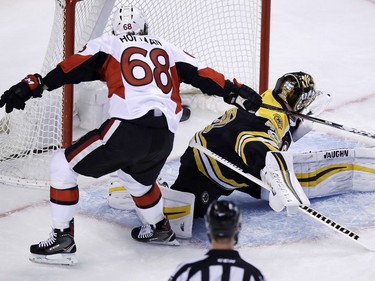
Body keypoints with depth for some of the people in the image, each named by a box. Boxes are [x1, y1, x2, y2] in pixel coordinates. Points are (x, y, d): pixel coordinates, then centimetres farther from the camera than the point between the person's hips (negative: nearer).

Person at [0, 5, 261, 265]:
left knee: (63, 165, 8)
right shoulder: (167, 48, 28)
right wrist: (236, 90, 28)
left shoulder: (107, 45, 16)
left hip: (128, 129, -6)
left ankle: (62, 239, 1)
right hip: (164, 137, 6)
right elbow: (203, 74, 22)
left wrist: (31, 86, -5)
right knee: (136, 177, 39)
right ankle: (160, 229, 53)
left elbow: (70, 69, 2)